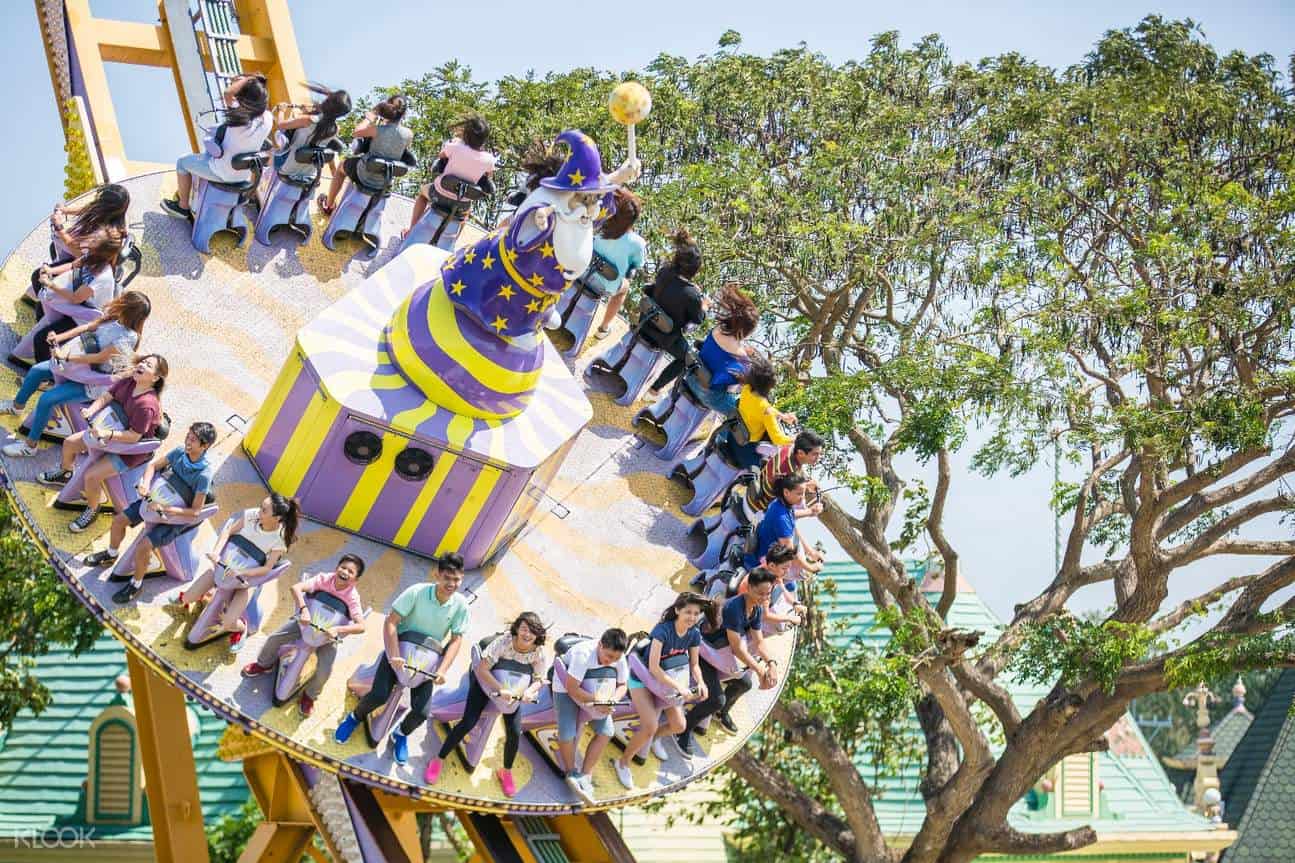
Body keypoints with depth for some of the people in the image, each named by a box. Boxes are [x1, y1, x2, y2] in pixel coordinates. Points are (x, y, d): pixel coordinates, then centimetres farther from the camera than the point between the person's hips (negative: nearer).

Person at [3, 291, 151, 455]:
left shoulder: (128, 337, -30)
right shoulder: (114, 317, -8)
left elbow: (99, 358, -29)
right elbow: (87, 327, 0)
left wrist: (66, 357, -26)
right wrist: (59, 337, -12)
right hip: (80, 361, 8)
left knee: (46, 399, -17)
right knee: (36, 371, 12)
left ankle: (30, 446, 0)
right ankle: (17, 405, 39)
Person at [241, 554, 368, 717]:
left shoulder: (352, 597, -25)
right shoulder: (324, 578, -23)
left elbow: (361, 626, -33)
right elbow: (296, 587, -33)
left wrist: (337, 629, -46)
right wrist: (303, 609, -47)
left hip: (329, 632, -2)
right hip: (307, 621, 2)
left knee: (324, 670, -18)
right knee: (274, 638, -6)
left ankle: (310, 695, 13)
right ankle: (264, 664, 27)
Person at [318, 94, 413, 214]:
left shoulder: (377, 129, -26)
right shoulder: (408, 134, -17)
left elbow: (356, 133, -8)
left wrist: (371, 116, 0)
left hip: (365, 177, -4)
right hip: (384, 183, 4)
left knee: (343, 164, 29)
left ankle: (328, 206, 42)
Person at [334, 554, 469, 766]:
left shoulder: (460, 605, -14)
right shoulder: (417, 592, -23)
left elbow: (455, 640, -9)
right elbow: (391, 622, -22)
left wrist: (442, 670, -22)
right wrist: (394, 656, -32)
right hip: (399, 650, -2)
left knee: (421, 710, -13)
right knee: (379, 695, -20)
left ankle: (401, 735, 21)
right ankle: (355, 718, 14)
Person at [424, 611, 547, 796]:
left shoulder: (538, 651, -23)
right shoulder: (504, 642, -34)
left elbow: (539, 678, -13)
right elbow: (482, 669, -36)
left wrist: (530, 691, -35)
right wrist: (501, 689, -46)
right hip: (486, 681, -3)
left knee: (514, 732, -4)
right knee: (468, 722, -15)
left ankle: (506, 772, 23)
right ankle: (438, 760, 3)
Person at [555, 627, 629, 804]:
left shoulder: (619, 658, -19)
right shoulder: (583, 654, -36)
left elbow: (622, 685, -4)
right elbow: (572, 689, -33)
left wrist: (612, 700, -25)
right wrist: (597, 700, -33)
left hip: (595, 691, 5)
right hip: (565, 689, -5)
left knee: (606, 731, -9)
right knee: (568, 734, -20)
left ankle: (585, 775, -2)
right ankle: (571, 773, 7)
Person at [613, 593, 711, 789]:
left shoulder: (694, 634, -12)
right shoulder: (662, 630, -31)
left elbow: (694, 664, 0)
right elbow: (653, 667, -35)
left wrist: (700, 682, -21)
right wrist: (679, 686, -40)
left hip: (664, 679, 6)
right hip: (641, 680, -6)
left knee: (679, 726, 2)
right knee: (650, 726, -21)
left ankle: (654, 736, 38)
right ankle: (622, 763, 1)